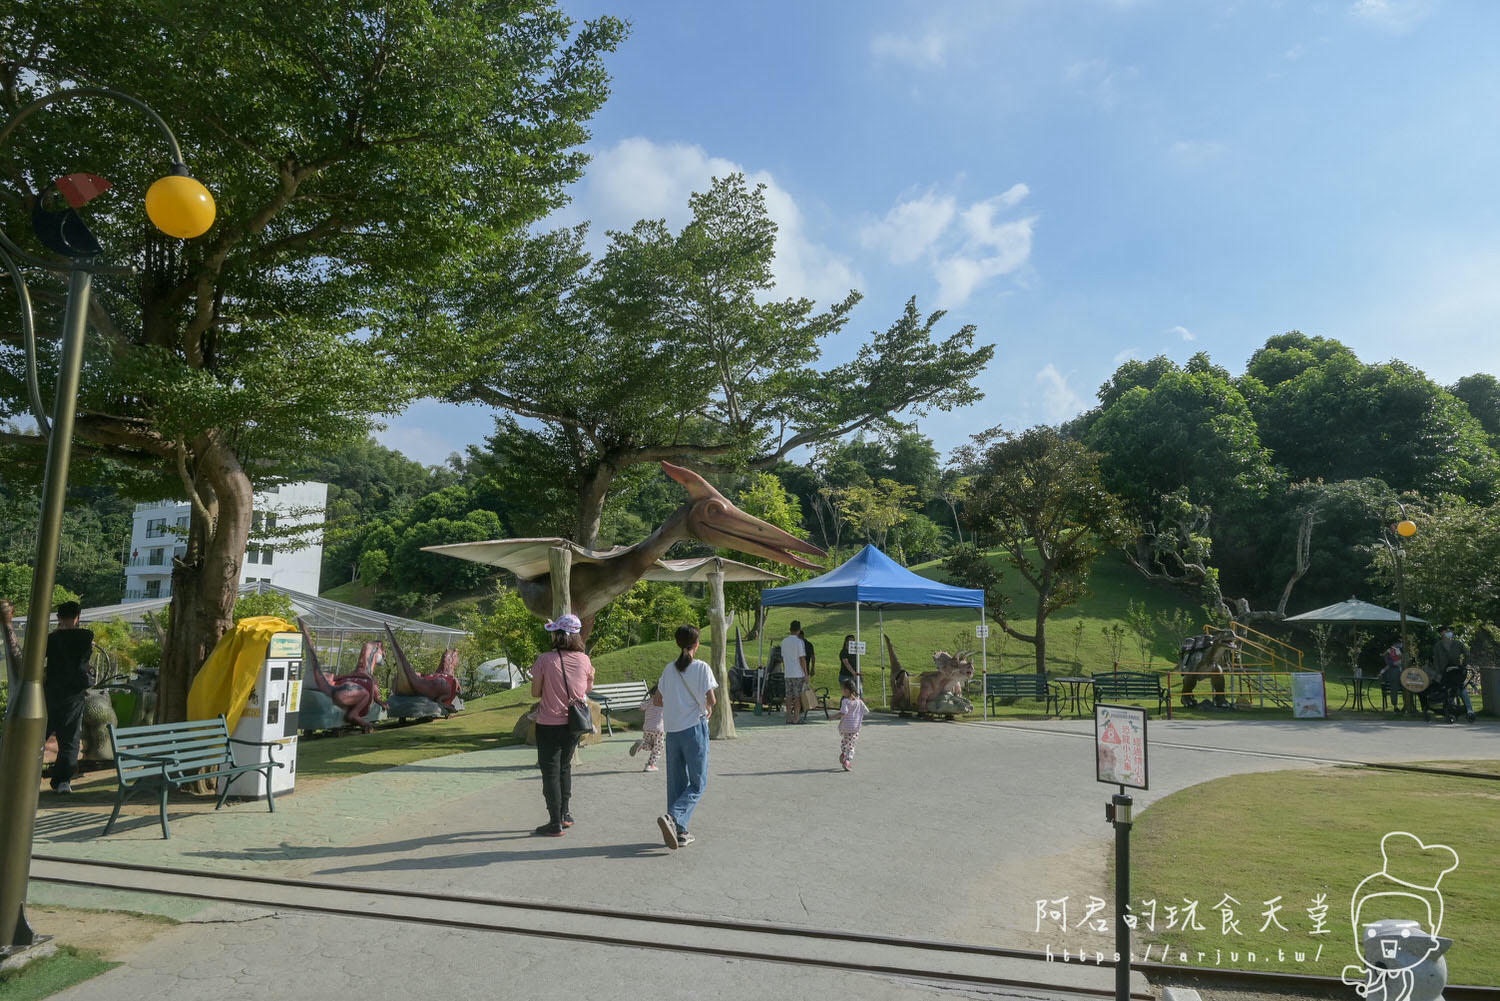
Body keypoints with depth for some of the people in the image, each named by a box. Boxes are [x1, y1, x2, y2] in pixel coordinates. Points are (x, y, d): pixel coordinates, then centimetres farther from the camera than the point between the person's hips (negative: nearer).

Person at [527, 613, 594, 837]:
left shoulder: (545, 660, -15)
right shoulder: (584, 660, -5)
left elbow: (535, 692, -8)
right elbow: (588, 688, 8)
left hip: (549, 724, -4)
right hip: (574, 723, 5)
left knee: (550, 772, 5)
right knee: (565, 767, 23)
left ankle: (555, 823, 7)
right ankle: (564, 813, 30)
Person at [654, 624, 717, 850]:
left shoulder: (669, 668, 6)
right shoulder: (701, 668, -7)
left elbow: (658, 700, 9)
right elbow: (710, 699, -12)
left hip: (672, 730, 5)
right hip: (695, 727, -5)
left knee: (676, 782, 13)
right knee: (697, 783, 3)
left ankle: (679, 832, 14)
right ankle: (672, 818, -18)